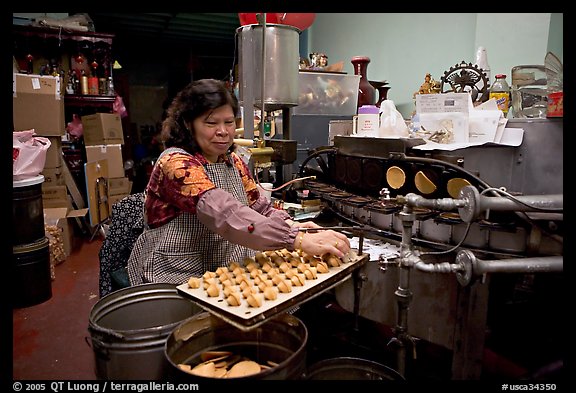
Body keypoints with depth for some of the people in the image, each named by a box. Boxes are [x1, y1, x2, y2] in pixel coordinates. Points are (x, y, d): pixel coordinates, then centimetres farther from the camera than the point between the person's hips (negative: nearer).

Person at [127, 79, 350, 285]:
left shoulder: (234, 161, 7)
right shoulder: (176, 164, -19)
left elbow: (259, 207, 6)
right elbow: (225, 214, -33)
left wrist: (290, 225, -15)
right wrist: (298, 240, -39)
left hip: (228, 274, 7)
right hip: (179, 278, -6)